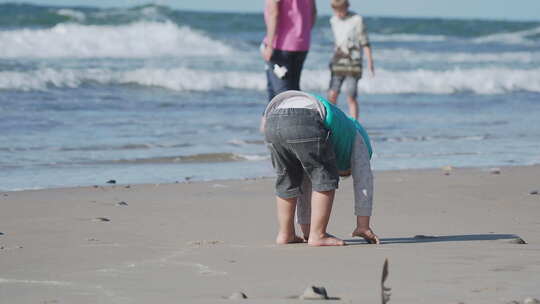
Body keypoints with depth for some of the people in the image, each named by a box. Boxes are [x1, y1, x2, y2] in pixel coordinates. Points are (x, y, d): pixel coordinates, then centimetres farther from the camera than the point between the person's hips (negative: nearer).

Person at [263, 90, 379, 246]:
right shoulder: (355, 139, 32)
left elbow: (305, 187, 46)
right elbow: (363, 180, 23)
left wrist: (306, 230, 46)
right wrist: (363, 226, 20)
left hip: (272, 122, 6)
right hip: (305, 122, -6)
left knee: (288, 180, 25)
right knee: (325, 180, 10)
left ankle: (285, 233, 29)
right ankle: (317, 234, 6)